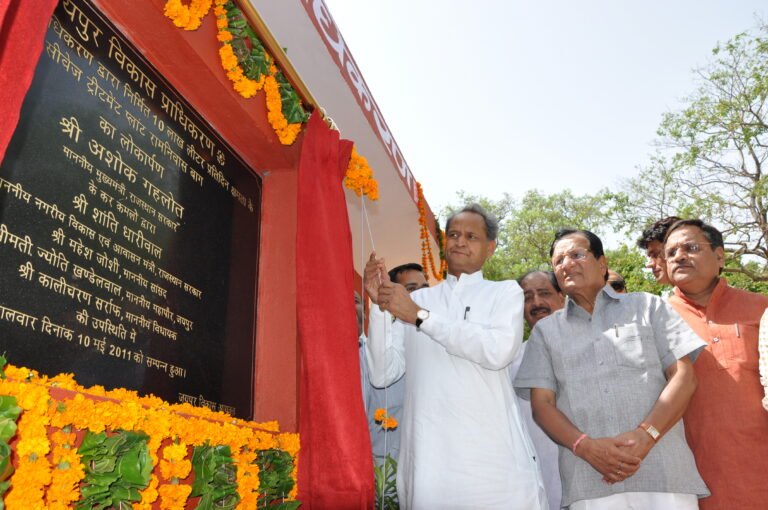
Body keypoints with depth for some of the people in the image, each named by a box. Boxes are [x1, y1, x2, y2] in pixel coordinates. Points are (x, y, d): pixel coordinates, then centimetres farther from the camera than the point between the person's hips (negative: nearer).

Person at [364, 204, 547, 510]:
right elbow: (383, 375, 6)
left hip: (493, 455, -1)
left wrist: (420, 316, -13)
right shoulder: (415, 299, 13)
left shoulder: (505, 292, 6)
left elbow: (499, 350, -14)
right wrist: (380, 304, -3)